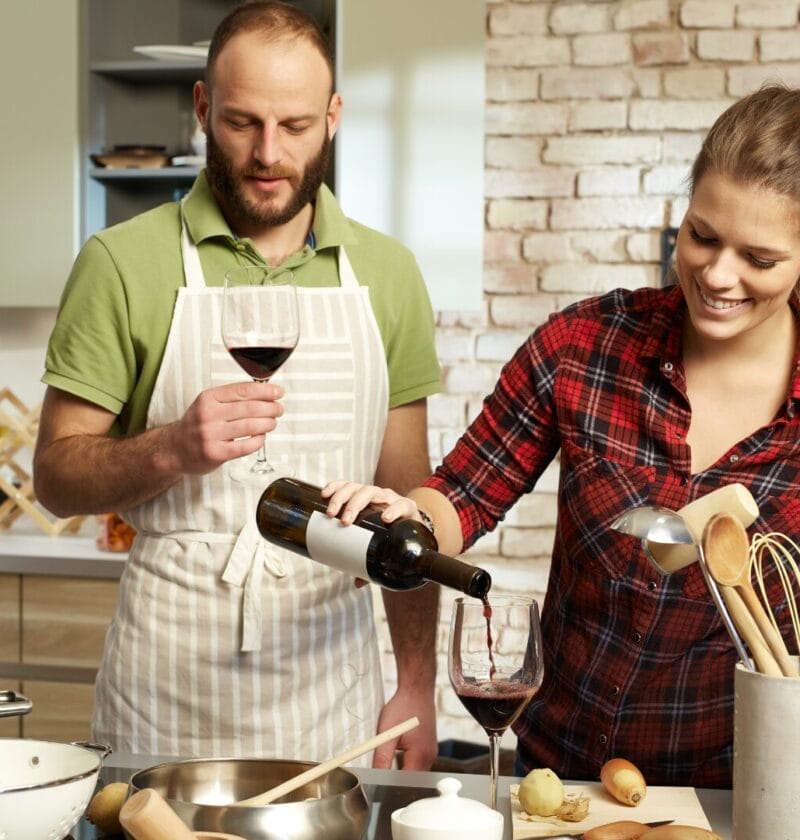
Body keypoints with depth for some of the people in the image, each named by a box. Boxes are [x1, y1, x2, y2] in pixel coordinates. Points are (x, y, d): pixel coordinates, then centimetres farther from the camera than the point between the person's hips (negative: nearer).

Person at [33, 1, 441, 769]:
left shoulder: (385, 273, 5)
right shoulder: (124, 263, -5)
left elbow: (405, 497, 8)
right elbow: (55, 478, -3)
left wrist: (418, 688, 5)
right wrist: (171, 449, -22)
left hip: (329, 672, 3)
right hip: (168, 677, -2)